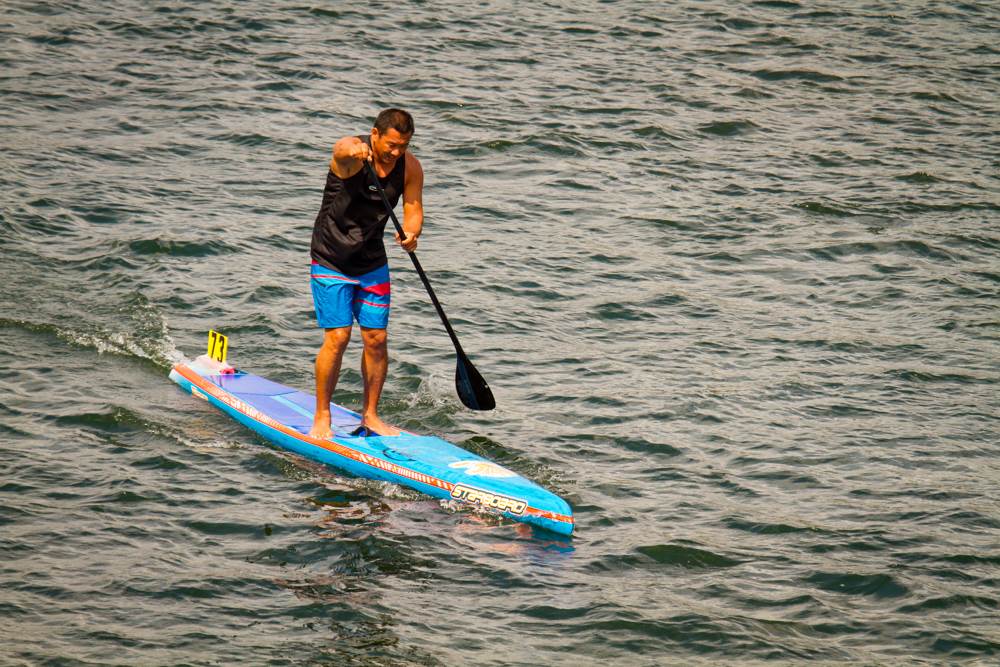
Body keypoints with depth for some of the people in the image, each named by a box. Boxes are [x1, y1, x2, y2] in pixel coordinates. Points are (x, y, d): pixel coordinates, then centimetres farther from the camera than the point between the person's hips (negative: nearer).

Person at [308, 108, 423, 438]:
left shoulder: (410, 167, -6)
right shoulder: (350, 151, -21)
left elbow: (413, 207, -6)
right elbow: (345, 151, -44)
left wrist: (410, 233, -29)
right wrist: (356, 154, -69)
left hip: (372, 262, 5)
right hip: (332, 259, -5)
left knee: (377, 339, 2)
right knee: (338, 337, -10)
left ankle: (370, 414, 18)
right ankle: (321, 418, 3)